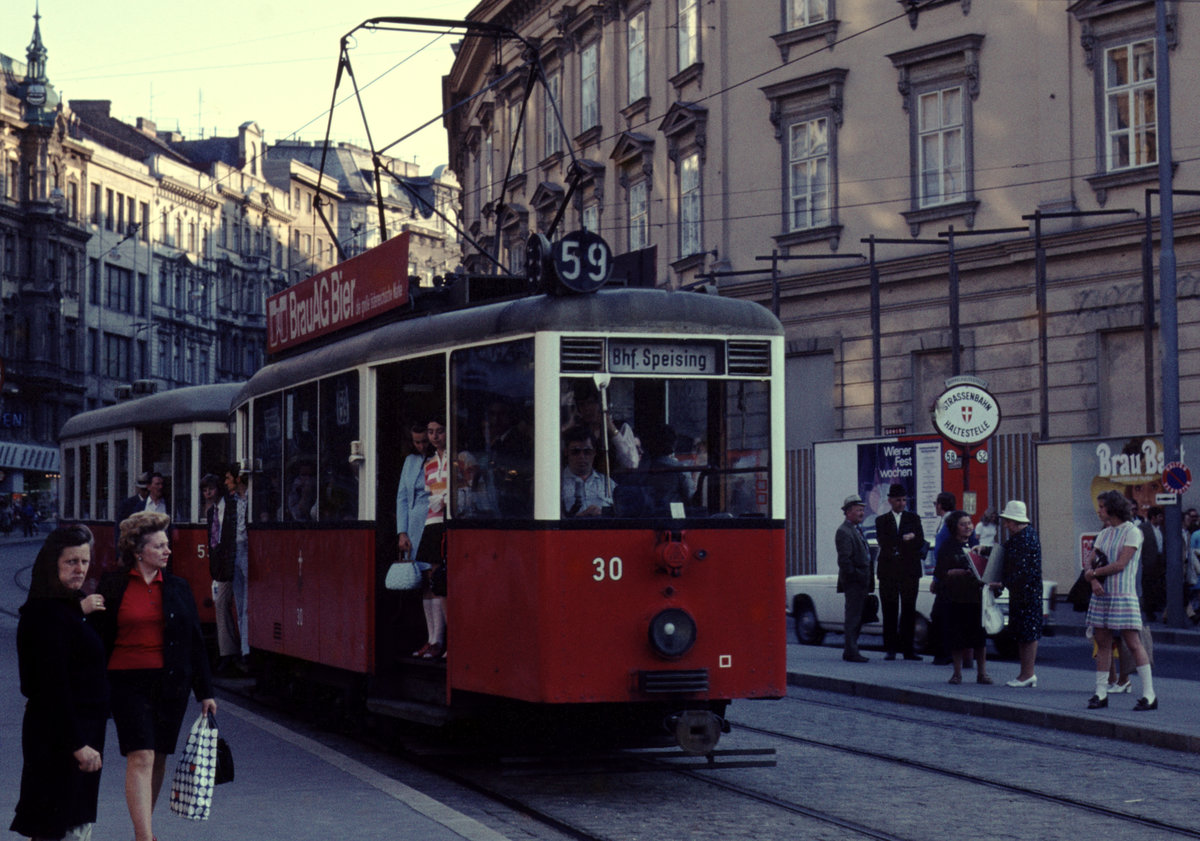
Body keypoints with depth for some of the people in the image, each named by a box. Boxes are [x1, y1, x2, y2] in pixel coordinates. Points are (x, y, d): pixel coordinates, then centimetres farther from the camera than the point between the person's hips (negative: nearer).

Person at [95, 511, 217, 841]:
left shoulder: (178, 588, 7)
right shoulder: (113, 585, -1)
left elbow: (195, 641, 9)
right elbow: (99, 637, 3)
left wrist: (205, 692, 7)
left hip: (171, 684, 3)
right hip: (129, 683, -3)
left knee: (159, 758, 10)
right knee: (141, 757, -12)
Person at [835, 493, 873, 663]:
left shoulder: (857, 530, 19)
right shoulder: (844, 531, -13)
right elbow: (844, 560, -19)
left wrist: (869, 578, 16)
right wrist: (856, 576, -20)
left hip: (861, 582, 10)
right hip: (853, 583, -10)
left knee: (856, 617, 13)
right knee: (853, 617, -7)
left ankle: (849, 650, 19)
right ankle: (851, 652, -6)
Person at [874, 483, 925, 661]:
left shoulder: (913, 518, 11)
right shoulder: (881, 520, 9)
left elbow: (920, 543, -1)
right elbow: (884, 543, -7)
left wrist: (897, 547, -13)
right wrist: (905, 539, -14)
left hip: (910, 571, 1)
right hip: (888, 572, -1)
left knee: (909, 611, 0)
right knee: (890, 612, 0)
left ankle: (907, 649, 4)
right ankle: (890, 649, 4)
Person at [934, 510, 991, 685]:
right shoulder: (948, 547, 0)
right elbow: (941, 573, -5)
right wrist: (961, 572, -18)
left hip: (977, 596, 3)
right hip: (956, 598, -3)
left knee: (980, 637, 1)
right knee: (957, 638, 0)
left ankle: (982, 673, 6)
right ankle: (957, 673, 10)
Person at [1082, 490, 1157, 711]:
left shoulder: (1132, 532, -7)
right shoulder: (1104, 534, 16)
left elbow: (1121, 564, -15)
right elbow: (1089, 561, 11)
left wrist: (1093, 573, -6)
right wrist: (1093, 580, -9)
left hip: (1123, 596, -7)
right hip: (1102, 594, 7)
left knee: (1133, 643, -8)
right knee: (1102, 643, 6)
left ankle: (1149, 695, -6)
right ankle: (1101, 693, 10)